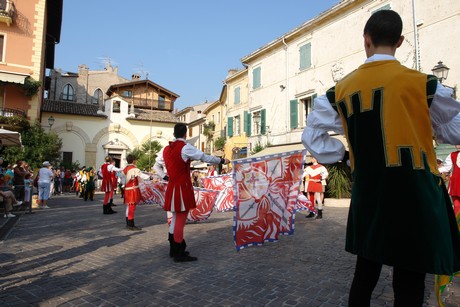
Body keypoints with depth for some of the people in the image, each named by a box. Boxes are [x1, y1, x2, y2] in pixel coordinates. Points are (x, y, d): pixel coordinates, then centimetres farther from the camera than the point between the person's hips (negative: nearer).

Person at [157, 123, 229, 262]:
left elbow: (158, 162, 24)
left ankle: (174, 249, 28)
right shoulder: (185, 147, -13)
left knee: (175, 219, 18)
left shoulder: (166, 148, 10)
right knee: (180, 221, -2)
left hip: (172, 187, 8)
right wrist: (222, 161, 3)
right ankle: (179, 254, 7)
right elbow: (205, 157, -9)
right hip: (182, 188, -8)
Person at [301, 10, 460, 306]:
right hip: (415, 195, -3)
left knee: (365, 272, 19)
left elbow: (312, 135, 6)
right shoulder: (423, 83, -7)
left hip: (367, 195, 4)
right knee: (409, 282, 8)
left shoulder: (341, 90, 2)